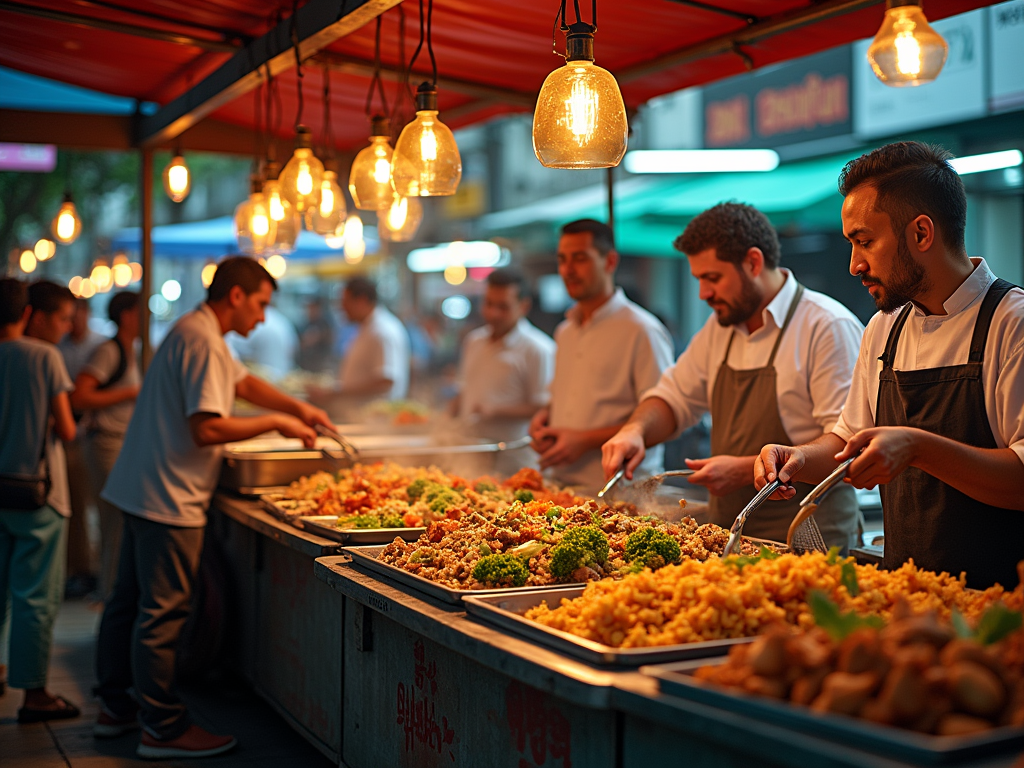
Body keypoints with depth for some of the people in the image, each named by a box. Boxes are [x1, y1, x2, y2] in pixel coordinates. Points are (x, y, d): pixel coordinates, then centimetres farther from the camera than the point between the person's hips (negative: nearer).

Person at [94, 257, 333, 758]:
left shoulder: (196, 333, 16)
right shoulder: (202, 342, -18)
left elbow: (243, 382, 29)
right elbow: (207, 429, -25)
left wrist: (297, 408, 17)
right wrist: (276, 424, -14)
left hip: (140, 490, 11)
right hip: (169, 498, -11)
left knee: (130, 600, 17)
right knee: (162, 612, -4)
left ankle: (116, 707, 28)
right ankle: (163, 727, 3)